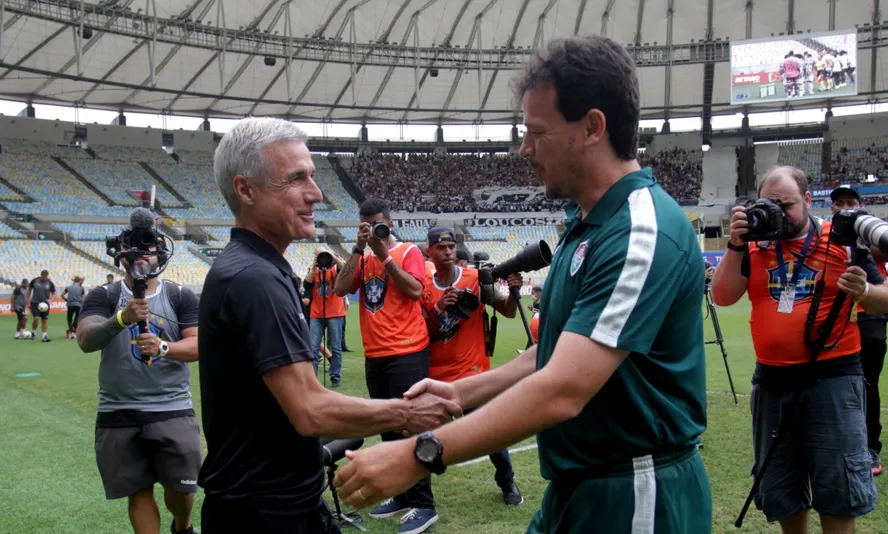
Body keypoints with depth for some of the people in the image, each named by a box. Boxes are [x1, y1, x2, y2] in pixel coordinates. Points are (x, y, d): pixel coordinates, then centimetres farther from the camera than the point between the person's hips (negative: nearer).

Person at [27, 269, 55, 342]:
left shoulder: (50, 283, 0)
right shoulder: (35, 281, -2)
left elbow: (54, 293, 7)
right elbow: (29, 289, 11)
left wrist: (51, 299, -12)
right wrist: (28, 299, 7)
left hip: (45, 304, 2)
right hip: (35, 303, -2)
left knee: (44, 320, 3)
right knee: (35, 318, -15)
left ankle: (44, 337, 9)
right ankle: (34, 333, 9)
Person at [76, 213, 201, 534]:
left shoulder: (181, 297, 1)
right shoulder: (103, 297, 1)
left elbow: (199, 345, -7)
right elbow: (85, 341, -15)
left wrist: (164, 347, -26)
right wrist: (122, 319, -33)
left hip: (172, 410, 0)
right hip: (118, 413, 1)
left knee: (180, 487, 3)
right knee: (138, 492, 8)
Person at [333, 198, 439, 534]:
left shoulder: (408, 252, -2)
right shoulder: (362, 259, 12)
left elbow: (415, 290, -17)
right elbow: (341, 289, -2)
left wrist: (384, 254, -15)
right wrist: (359, 249, -8)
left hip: (407, 354, -6)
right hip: (375, 356, 6)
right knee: (388, 426, 12)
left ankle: (423, 505, 3)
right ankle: (402, 496, 24)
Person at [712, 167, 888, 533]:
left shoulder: (842, 241, -1)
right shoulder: (754, 245, 5)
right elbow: (722, 297, -5)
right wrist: (736, 246, -14)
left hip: (832, 378, -3)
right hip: (772, 380, 3)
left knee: (838, 489, 5)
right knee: (779, 491, 15)